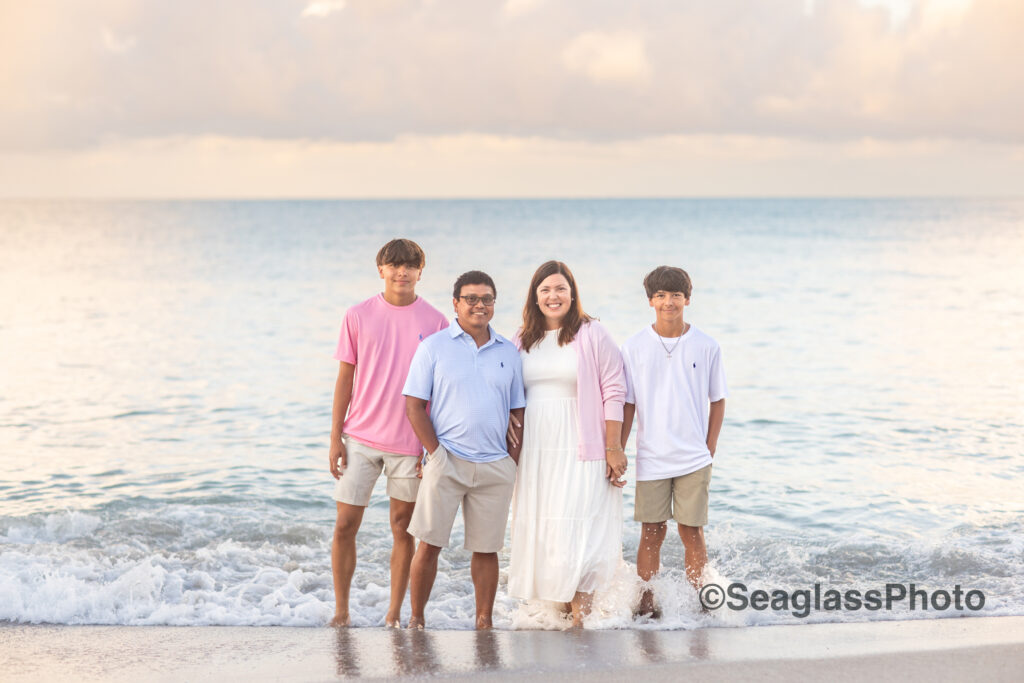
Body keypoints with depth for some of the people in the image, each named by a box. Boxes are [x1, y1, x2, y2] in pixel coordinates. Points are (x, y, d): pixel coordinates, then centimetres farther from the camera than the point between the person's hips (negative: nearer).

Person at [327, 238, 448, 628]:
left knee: (403, 528, 6)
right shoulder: (358, 316, 2)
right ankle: (341, 611, 13)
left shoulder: (435, 322, 0)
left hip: (410, 442, -1)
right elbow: (345, 378, 5)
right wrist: (335, 437, 0)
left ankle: (394, 614, 17)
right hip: (360, 438, 1)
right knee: (345, 525, 0)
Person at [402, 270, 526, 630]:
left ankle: (484, 621, 15)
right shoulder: (434, 346, 2)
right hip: (446, 461, -2)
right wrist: (435, 452, -9)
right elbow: (414, 405, -1)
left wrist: (515, 452, 3)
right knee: (429, 544, -2)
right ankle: (416, 619, 11)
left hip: (495, 466, 3)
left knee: (486, 549, 6)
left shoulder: (508, 352, 12)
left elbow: (519, 410, 16)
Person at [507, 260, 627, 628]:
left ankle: (581, 618, -6)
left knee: (576, 536, -11)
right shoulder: (523, 342, 12)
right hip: (535, 455, 5)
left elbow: (614, 393, -6)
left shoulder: (593, 335, -3)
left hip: (581, 452, -5)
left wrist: (614, 448, -11)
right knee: (540, 534, 6)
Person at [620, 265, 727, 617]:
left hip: (694, 458, 0)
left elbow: (717, 401, 8)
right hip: (650, 457, 0)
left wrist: (710, 449, 3)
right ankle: (646, 602, 10)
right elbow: (626, 405, 5)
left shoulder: (706, 347, 0)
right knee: (651, 533, 3)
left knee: (692, 532, 3)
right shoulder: (634, 347, 0)